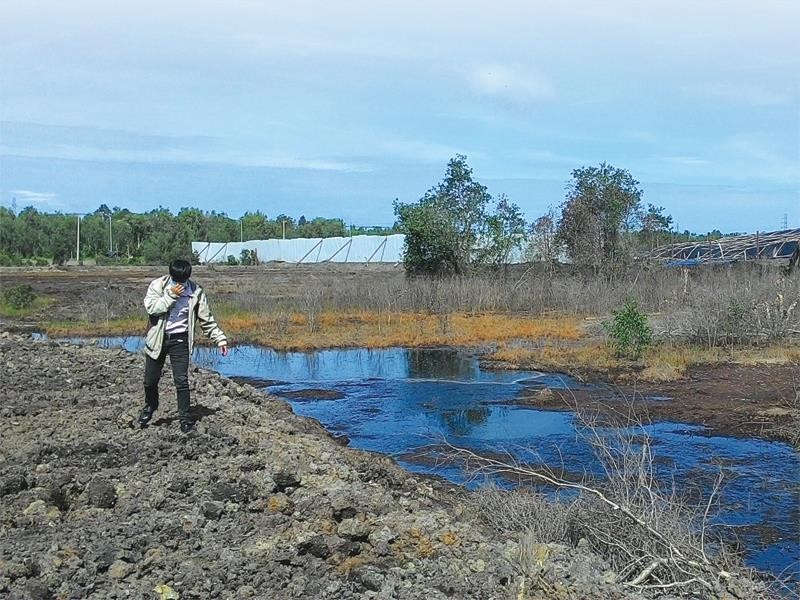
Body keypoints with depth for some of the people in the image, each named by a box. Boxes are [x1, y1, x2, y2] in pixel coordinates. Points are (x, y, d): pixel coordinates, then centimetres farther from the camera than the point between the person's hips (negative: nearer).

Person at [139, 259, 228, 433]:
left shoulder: (196, 292, -4)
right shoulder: (157, 285, -6)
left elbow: (207, 320, 1)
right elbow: (150, 307, -20)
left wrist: (220, 339, -2)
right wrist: (171, 295, -23)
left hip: (180, 340, -1)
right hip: (157, 339, 1)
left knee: (182, 381, -6)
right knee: (150, 379, 11)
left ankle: (185, 418, 5)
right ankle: (150, 406, 39)